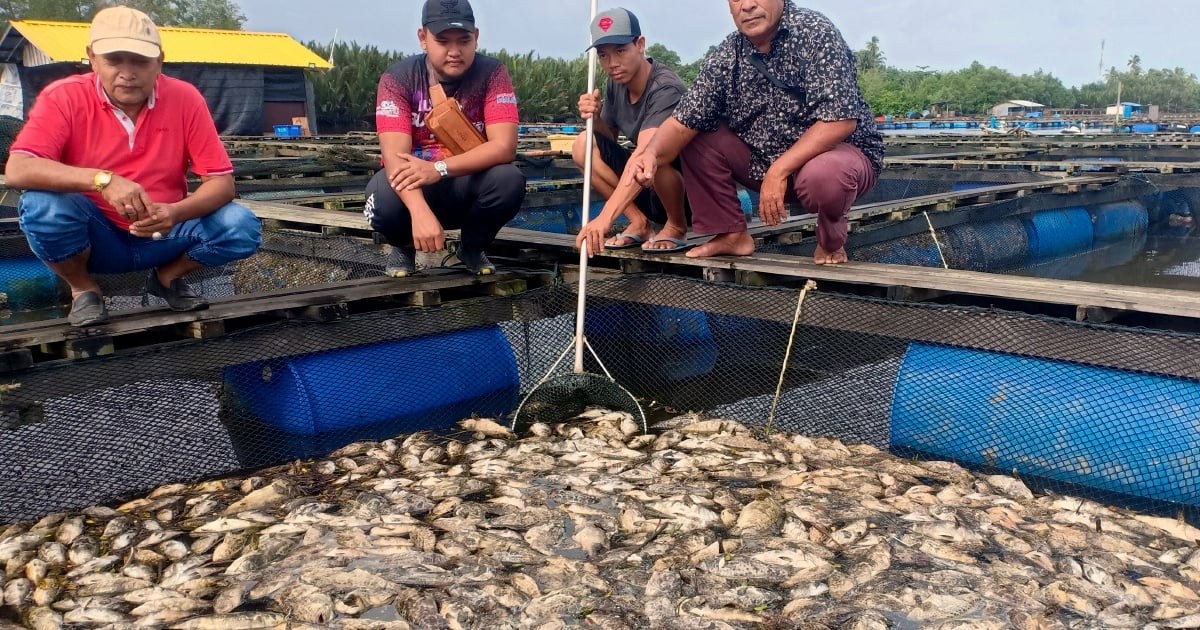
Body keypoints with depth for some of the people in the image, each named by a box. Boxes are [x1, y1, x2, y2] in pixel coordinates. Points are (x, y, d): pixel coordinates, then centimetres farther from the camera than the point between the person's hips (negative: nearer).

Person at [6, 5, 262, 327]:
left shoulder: (184, 98, -11)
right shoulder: (65, 97, -14)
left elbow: (222, 182, -12)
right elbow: (17, 169, -26)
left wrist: (175, 213, -32)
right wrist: (102, 180, -40)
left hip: (162, 236, 1)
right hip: (94, 239, -1)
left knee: (243, 227, -23)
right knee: (40, 204, -31)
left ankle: (169, 275, 8)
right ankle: (83, 289, -1)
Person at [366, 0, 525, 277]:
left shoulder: (492, 73, -14)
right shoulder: (398, 78, -16)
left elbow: (504, 146, -25)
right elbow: (395, 155, -28)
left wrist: (439, 168, -39)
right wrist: (420, 212, -48)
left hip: (468, 187, 1)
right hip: (413, 189, -1)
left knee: (509, 179, -30)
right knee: (383, 197, -35)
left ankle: (472, 247, 2)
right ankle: (404, 247, 4)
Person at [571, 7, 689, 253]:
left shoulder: (666, 88, -25)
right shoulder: (617, 84, -1)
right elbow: (609, 138, 12)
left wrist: (607, 216, -47)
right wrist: (594, 118, -14)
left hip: (689, 193, -7)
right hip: (649, 191, 7)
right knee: (584, 144, -8)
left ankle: (677, 226, -9)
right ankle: (639, 223, -2)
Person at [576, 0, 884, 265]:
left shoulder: (815, 33, -21)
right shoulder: (726, 58, -6)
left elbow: (841, 120, -28)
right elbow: (682, 123, -9)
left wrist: (779, 170, -30)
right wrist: (653, 152, -32)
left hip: (838, 150, -5)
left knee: (823, 174, -39)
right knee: (697, 139, -6)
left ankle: (831, 241, -5)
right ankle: (732, 234, 4)